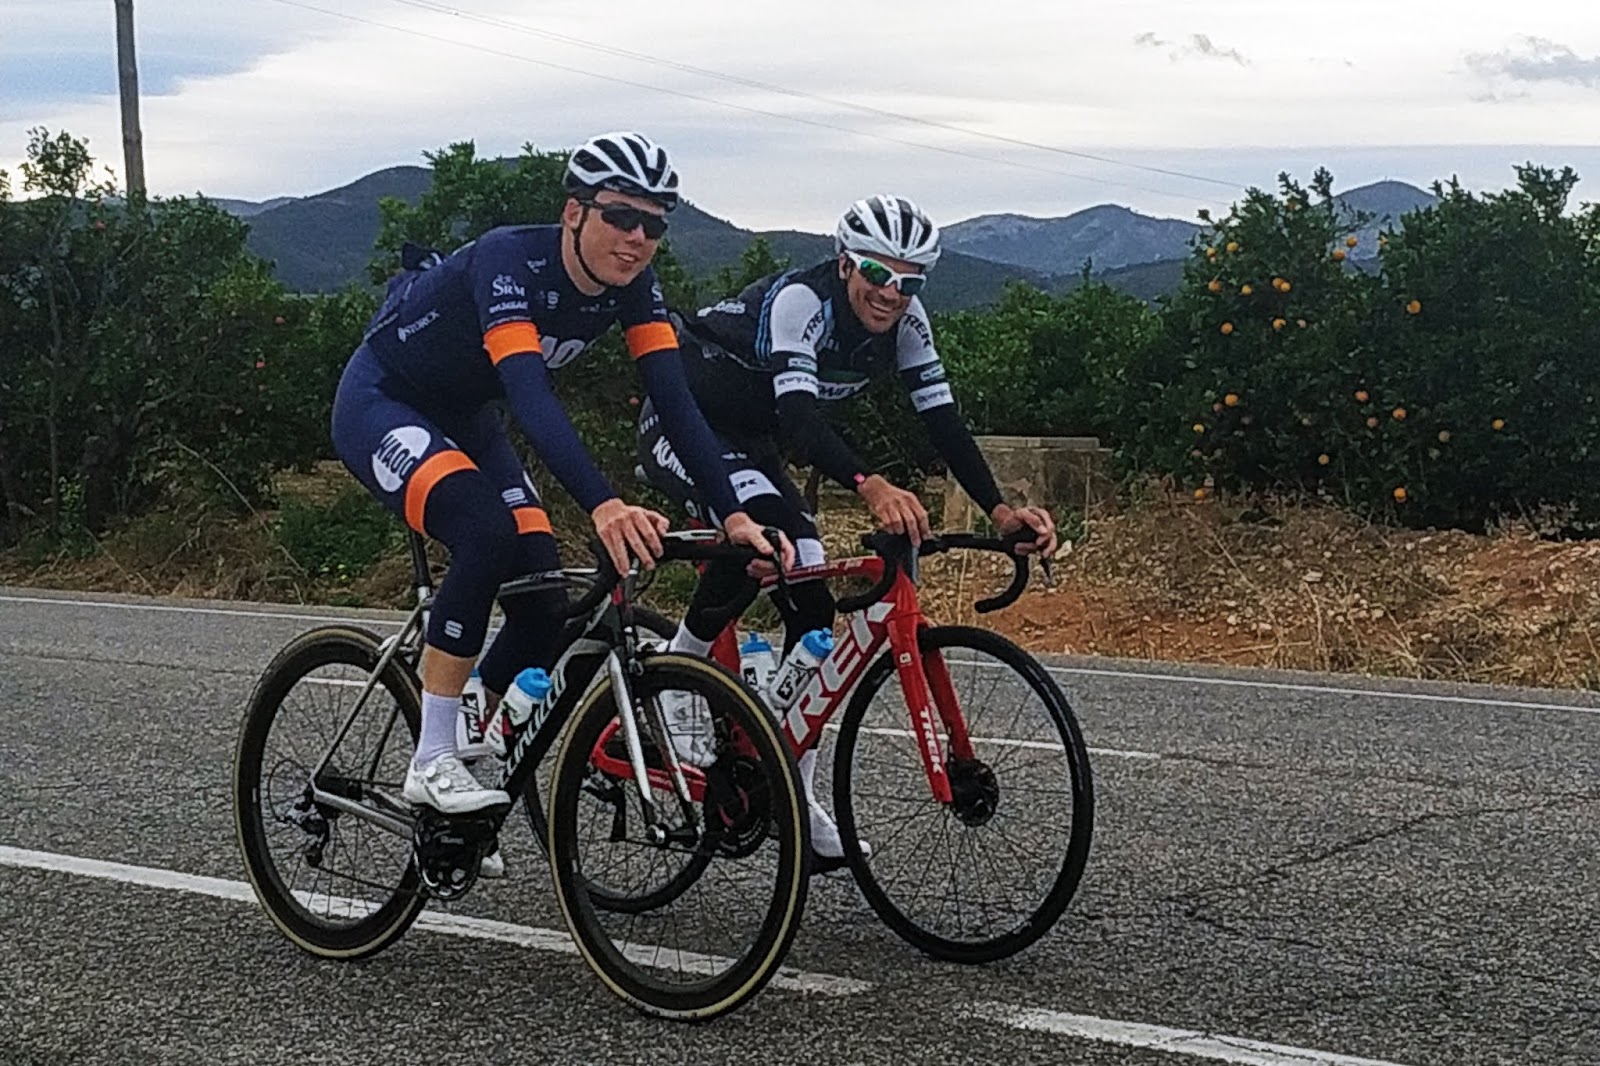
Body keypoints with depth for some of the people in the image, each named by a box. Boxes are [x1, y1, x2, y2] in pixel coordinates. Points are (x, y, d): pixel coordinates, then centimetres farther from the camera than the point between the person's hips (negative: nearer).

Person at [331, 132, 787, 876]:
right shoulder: (510, 261, -33)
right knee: (485, 531, -34)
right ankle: (432, 763, -22)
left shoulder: (628, 284, -13)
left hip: (463, 417, 7)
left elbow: (675, 402, -18)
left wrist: (733, 515, -30)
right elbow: (529, 394, -47)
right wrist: (603, 505, -61)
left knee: (544, 603, -6)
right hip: (381, 405, -7)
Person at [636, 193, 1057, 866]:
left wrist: (999, 511, -28)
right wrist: (870, 487, -60)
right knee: (761, 530, -36)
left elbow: (942, 419, -14)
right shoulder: (801, 300, -30)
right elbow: (799, 413, -44)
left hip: (749, 443, 7)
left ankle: (793, 793, 5)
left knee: (812, 610, -4)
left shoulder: (904, 323, -10)